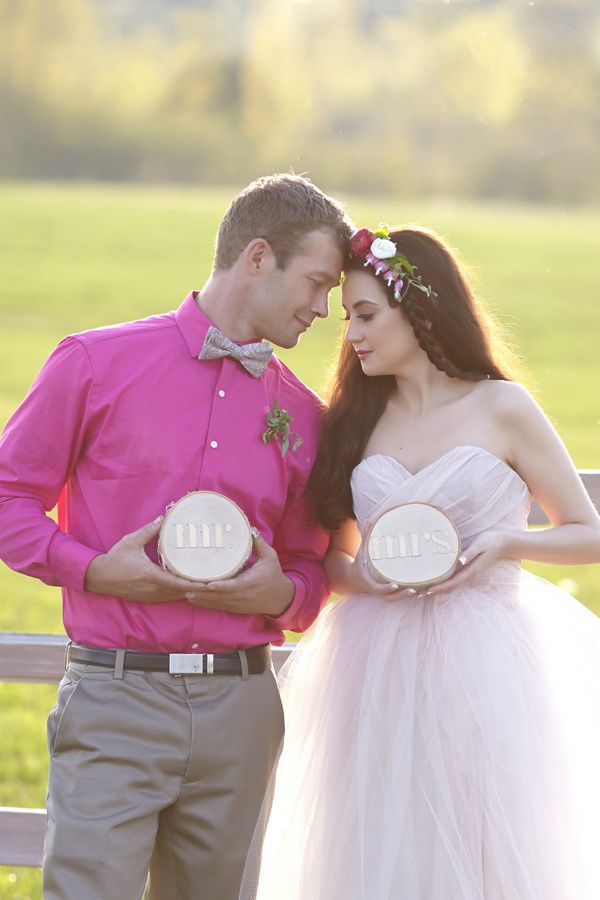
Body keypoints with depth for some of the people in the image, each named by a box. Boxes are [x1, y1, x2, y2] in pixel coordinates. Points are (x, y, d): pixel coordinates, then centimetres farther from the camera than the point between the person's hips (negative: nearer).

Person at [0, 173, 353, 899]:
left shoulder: (302, 415, 14)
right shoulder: (98, 364, 2)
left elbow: (311, 571, 20)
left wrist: (281, 594, -3)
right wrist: (94, 570, -12)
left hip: (239, 709, 4)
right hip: (115, 702, -4)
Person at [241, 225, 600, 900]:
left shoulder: (501, 409, 1)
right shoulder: (355, 420, 11)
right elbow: (332, 560, 13)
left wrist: (505, 544, -12)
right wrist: (366, 574, -8)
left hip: (483, 669, -3)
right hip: (378, 672, 3)